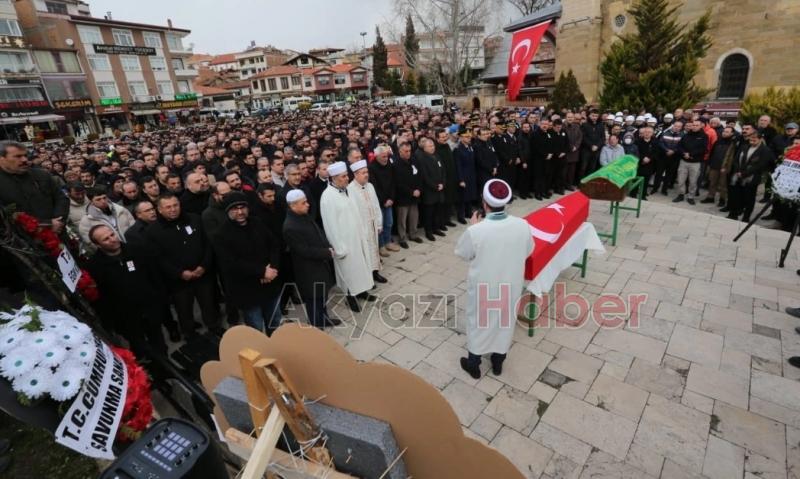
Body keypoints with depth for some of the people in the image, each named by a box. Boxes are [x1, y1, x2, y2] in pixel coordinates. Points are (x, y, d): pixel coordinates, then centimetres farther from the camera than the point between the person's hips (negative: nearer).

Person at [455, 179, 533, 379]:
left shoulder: (475, 231, -27)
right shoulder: (522, 226, -16)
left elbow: (461, 253, -7)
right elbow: (528, 252, 2)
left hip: (483, 287, -3)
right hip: (511, 285, 3)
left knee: (479, 322, 18)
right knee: (506, 321, 23)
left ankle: (473, 364, 36)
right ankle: (498, 362, 43)